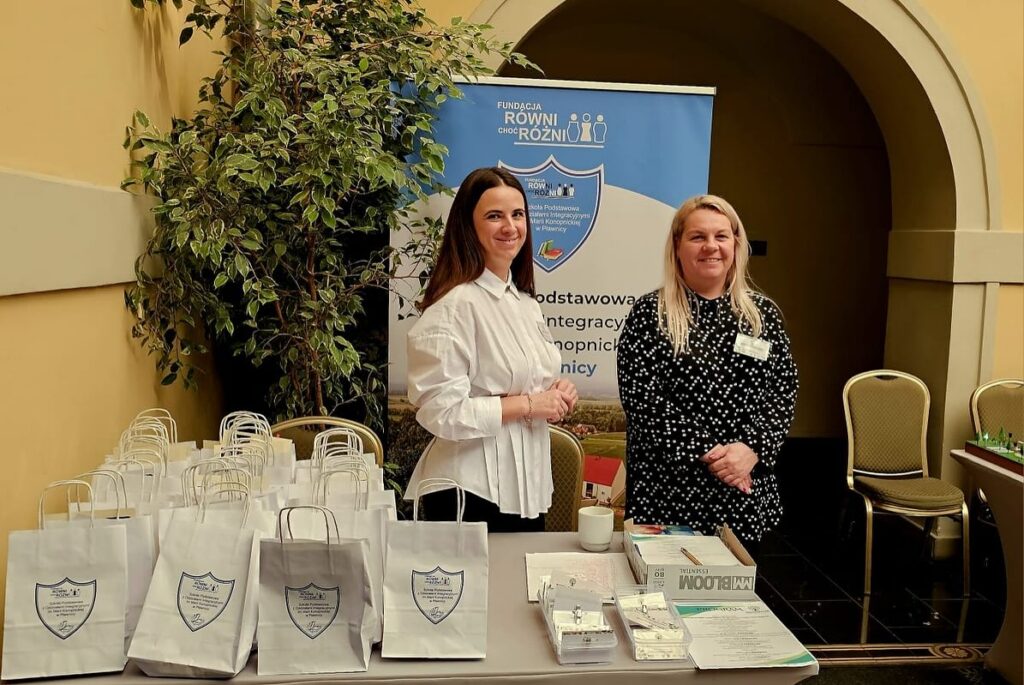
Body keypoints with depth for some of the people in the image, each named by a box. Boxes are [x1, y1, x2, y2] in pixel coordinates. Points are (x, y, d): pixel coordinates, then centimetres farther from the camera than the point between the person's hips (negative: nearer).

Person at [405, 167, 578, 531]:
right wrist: (527, 404, -17)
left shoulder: (525, 303, 9)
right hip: (472, 491, -8)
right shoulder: (455, 304, -17)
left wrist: (556, 393, 1)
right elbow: (441, 411, -21)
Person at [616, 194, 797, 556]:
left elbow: (782, 394, 3)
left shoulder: (763, 313, 7)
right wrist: (706, 453, -16)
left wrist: (752, 448, -13)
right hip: (667, 489, -3)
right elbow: (642, 398, -11)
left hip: (746, 493, 4)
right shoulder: (649, 314, -4)